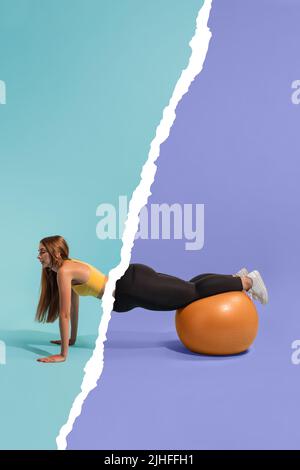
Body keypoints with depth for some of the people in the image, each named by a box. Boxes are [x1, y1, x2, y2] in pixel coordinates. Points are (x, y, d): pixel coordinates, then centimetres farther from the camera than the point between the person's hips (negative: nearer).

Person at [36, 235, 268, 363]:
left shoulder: (64, 271, -15)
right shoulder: (68, 265, 12)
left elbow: (65, 314, -18)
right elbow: (74, 304, 23)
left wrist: (63, 355, -13)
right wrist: (73, 338, 27)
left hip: (135, 287, -8)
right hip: (133, 277, 8)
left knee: (193, 293, 1)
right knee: (188, 287, 21)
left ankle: (247, 281, 9)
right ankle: (237, 277, 29)